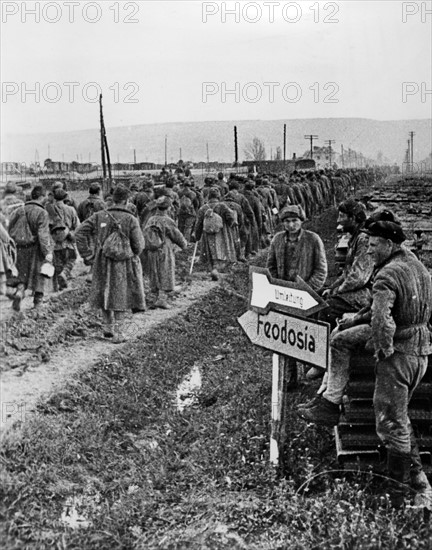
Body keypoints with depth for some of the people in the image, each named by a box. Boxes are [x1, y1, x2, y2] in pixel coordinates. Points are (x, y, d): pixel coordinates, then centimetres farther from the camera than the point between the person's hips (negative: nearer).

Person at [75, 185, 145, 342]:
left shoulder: (99, 216, -3)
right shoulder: (131, 219, -11)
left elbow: (80, 232, -5)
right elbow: (139, 245, -10)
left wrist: (87, 255, 0)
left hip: (103, 263, 3)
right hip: (124, 264, -3)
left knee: (105, 294, 20)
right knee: (121, 297, 9)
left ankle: (108, 328, 29)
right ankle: (117, 332, 9)